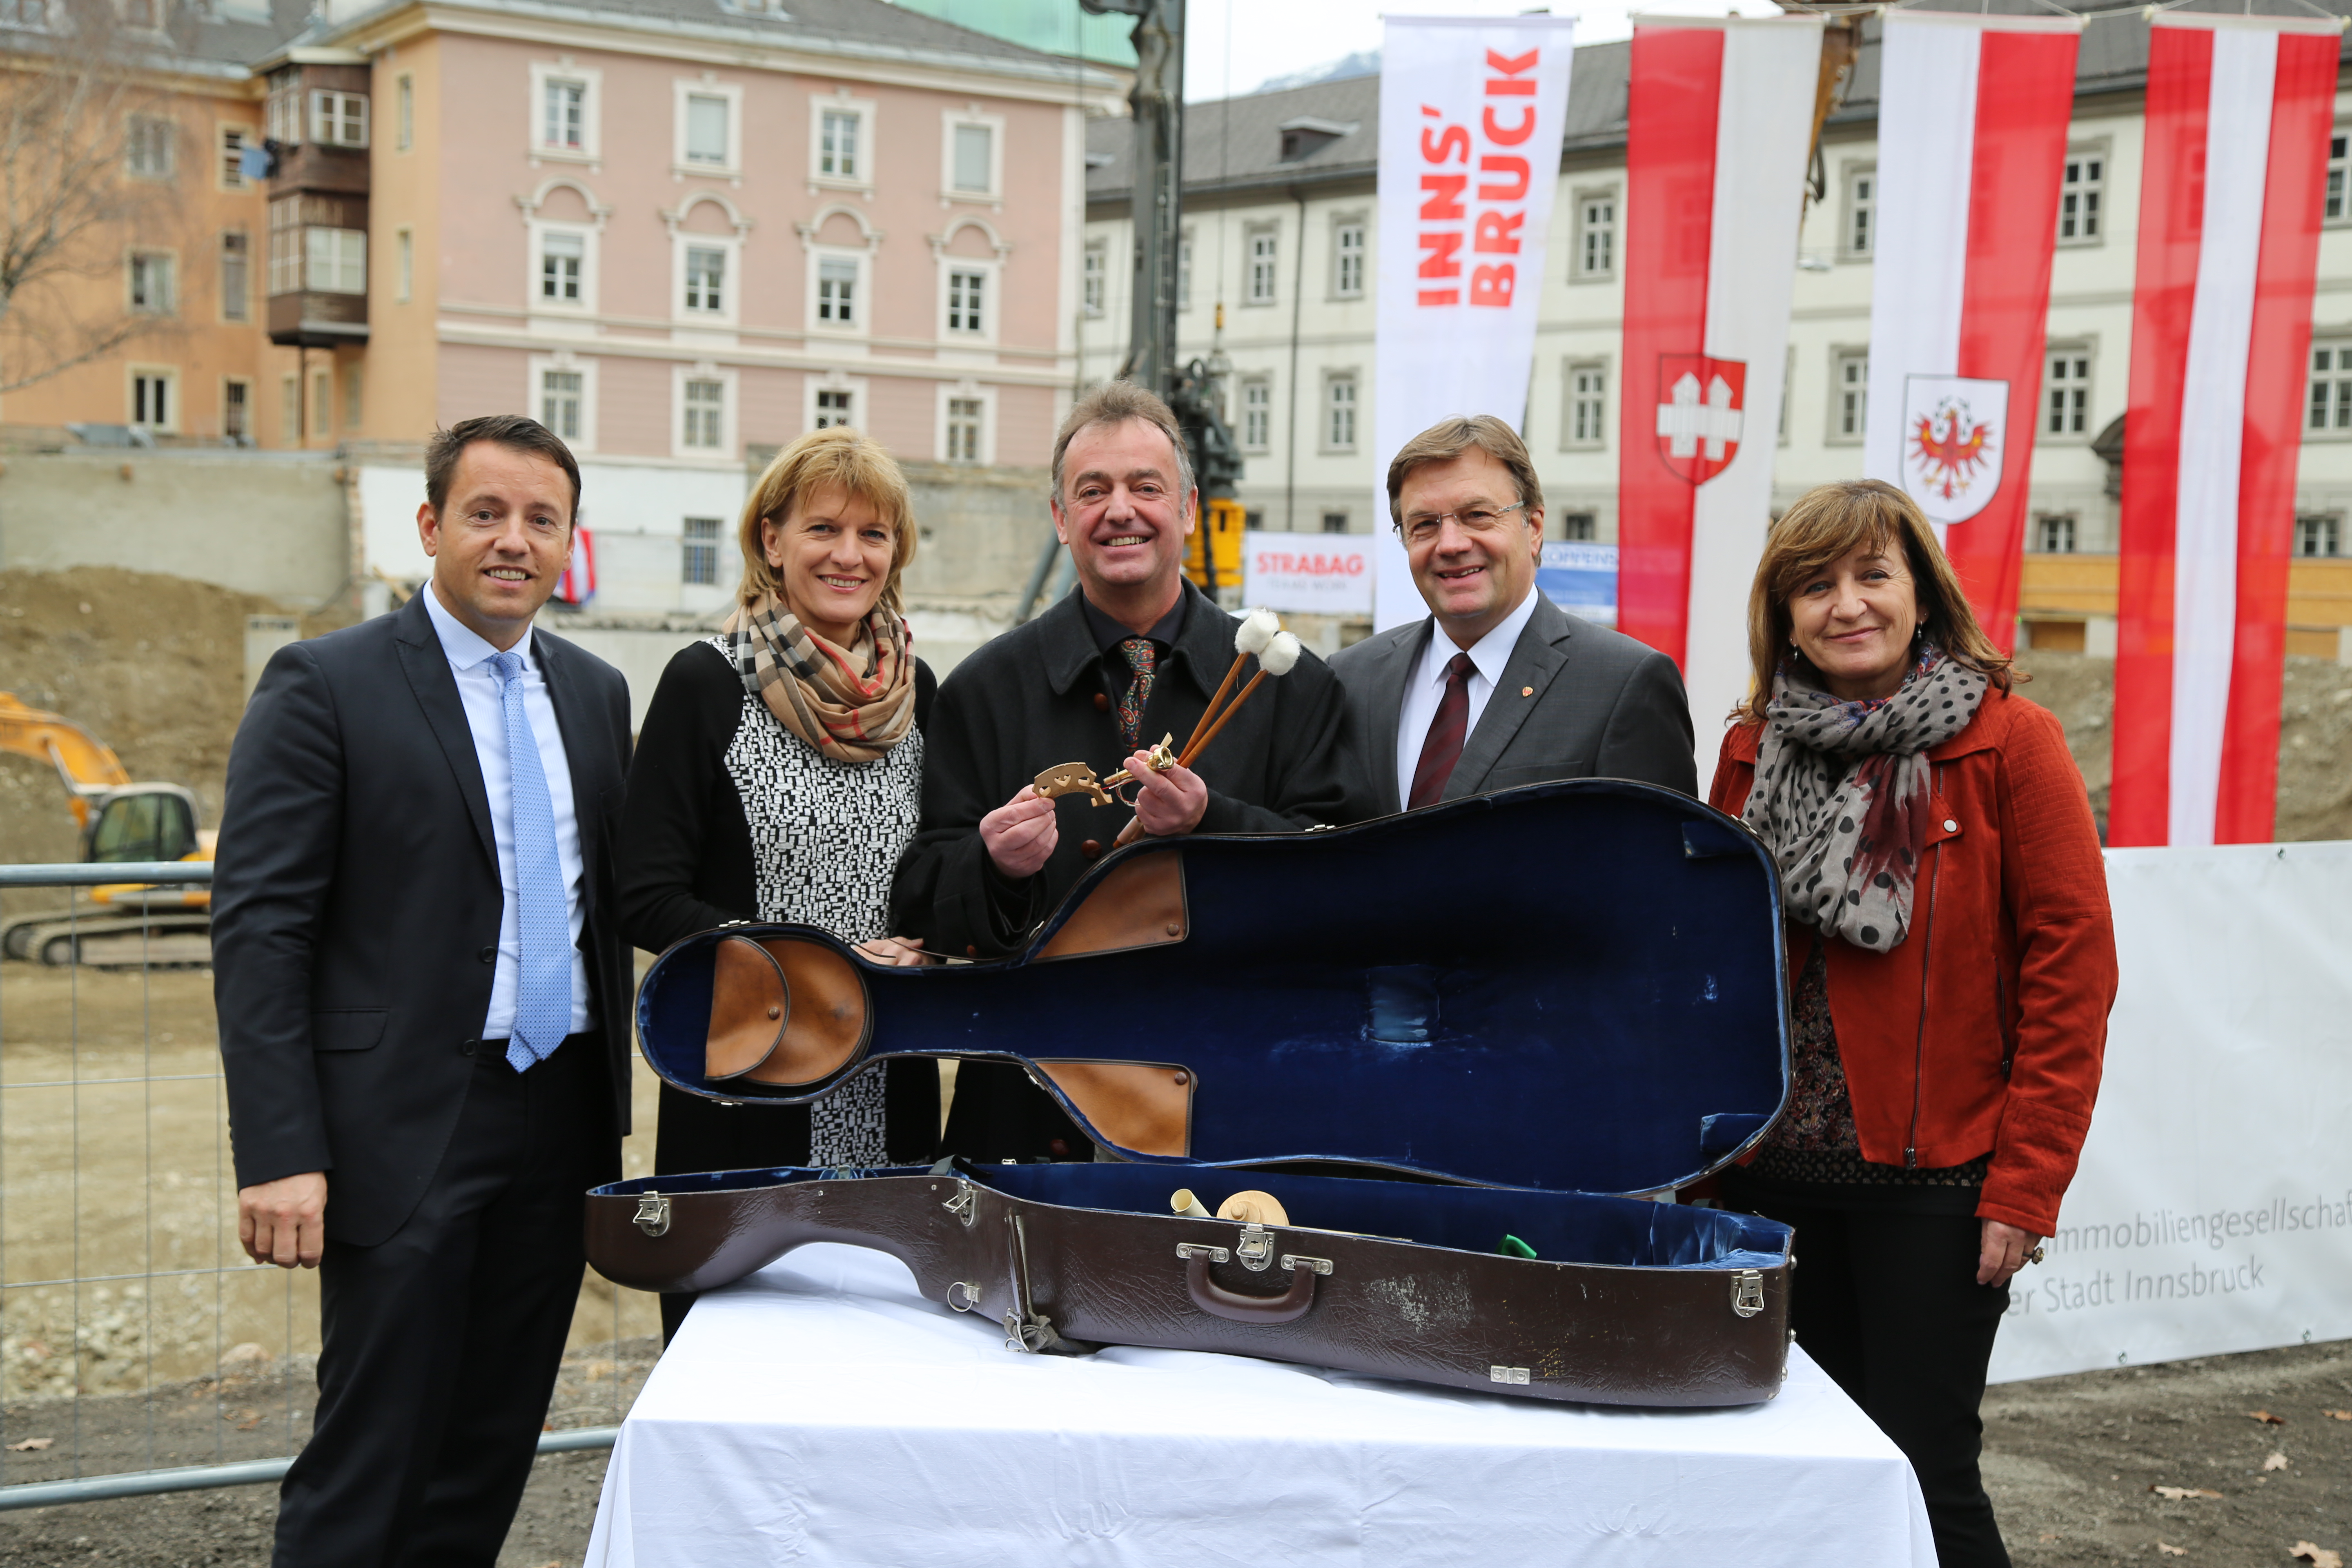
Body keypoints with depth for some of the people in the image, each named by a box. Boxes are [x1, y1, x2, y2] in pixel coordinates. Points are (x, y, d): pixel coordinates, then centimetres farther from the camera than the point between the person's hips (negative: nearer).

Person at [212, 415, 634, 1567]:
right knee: (372, 1457, 0)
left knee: (493, 1452, 14)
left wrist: (611, 1103, 13)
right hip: (406, 1128, -5)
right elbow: (258, 929, -11)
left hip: (558, 1120, 6)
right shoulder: (325, 685, -6)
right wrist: (278, 1156, -17)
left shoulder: (596, 693, 12)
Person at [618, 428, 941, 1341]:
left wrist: (920, 956, -3)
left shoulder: (915, 690, 10)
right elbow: (650, 901, -8)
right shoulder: (708, 683, -4)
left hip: (888, 1095, 4)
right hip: (744, 1090, -4)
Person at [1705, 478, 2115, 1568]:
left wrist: (2026, 1185, -13)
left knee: (1921, 1470, -2)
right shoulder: (1751, 752, 8)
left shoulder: (2010, 745, -6)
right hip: (1772, 1171, 4)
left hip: (1933, 1180, -4)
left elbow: (2074, 969, -8)